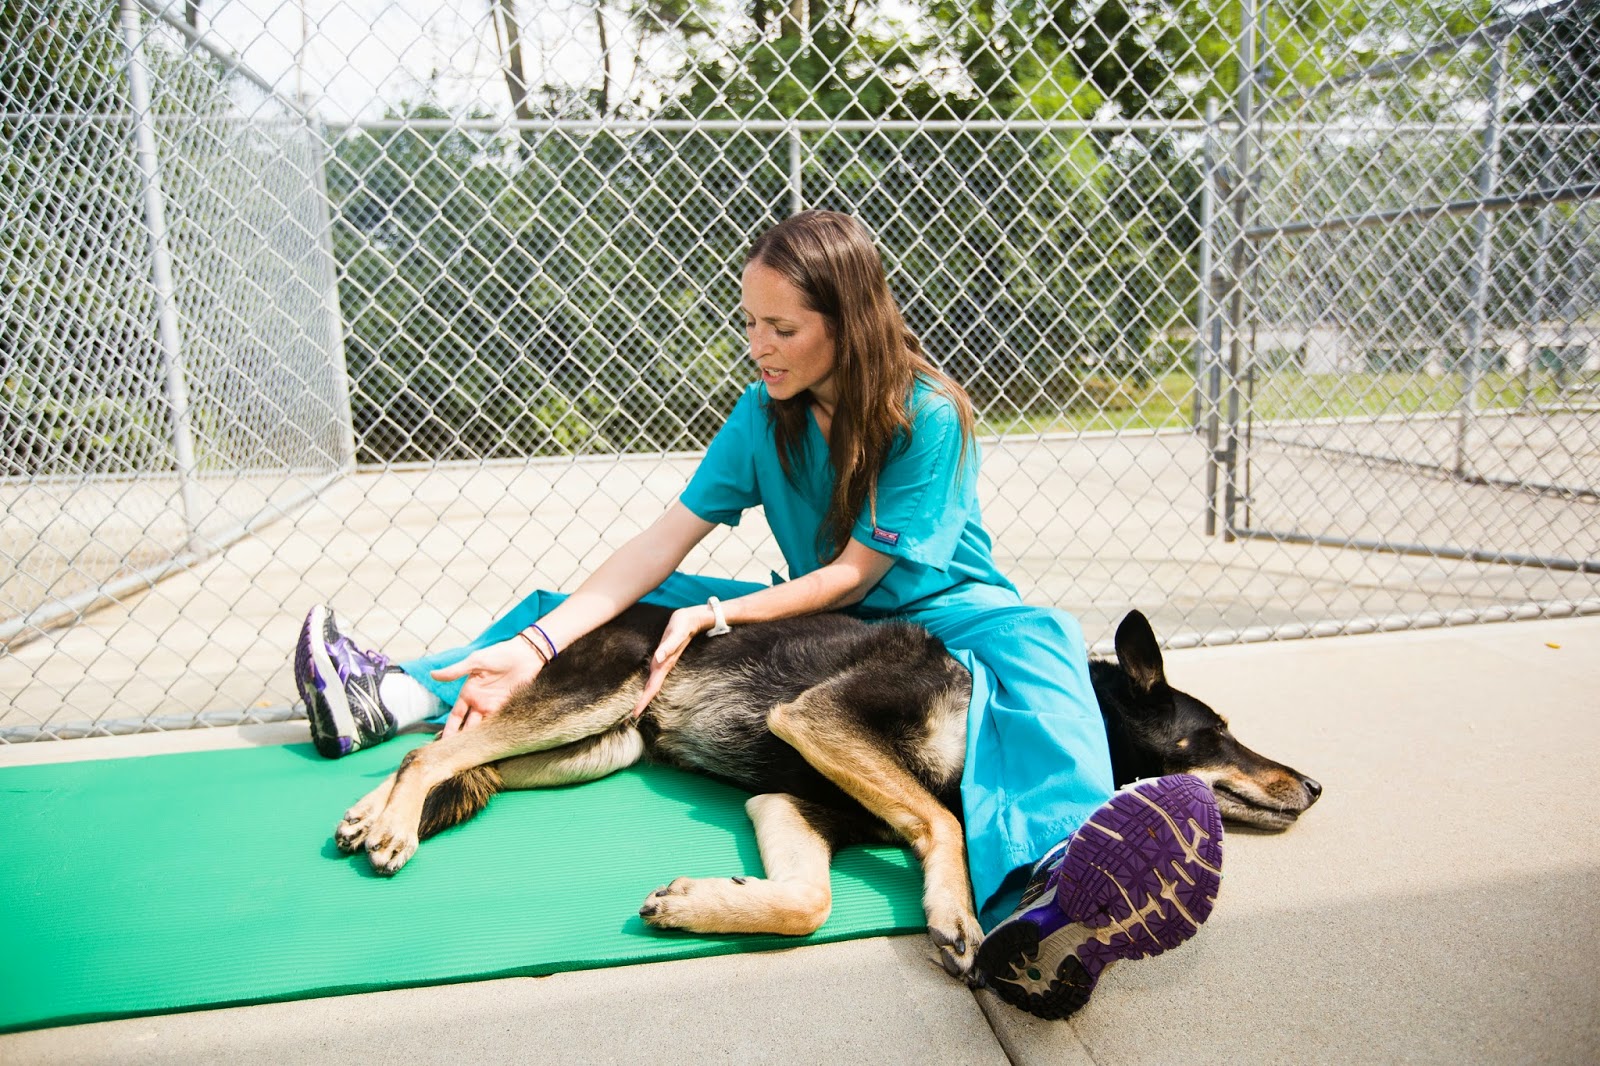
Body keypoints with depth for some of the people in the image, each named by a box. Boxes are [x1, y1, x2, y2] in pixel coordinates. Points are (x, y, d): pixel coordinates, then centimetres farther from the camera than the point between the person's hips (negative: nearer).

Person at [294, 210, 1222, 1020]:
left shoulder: (928, 416, -20)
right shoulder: (767, 414, -5)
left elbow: (854, 574, -18)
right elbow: (665, 541, -10)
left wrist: (714, 617, -24)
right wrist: (535, 645, -20)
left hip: (939, 617, -5)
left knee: (1034, 640, -40)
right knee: (626, 616, -4)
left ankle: (1043, 885, -70)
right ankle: (389, 698, -2)